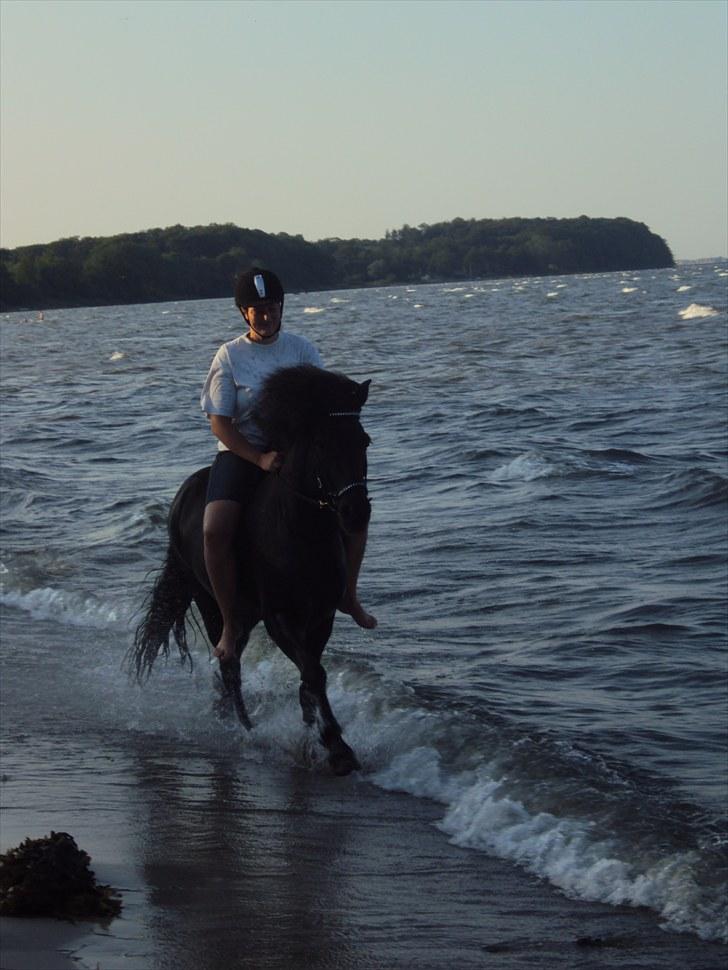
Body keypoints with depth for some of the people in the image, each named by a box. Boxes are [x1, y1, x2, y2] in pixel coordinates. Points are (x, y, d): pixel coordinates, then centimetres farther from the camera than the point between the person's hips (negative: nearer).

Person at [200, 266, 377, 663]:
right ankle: (229, 624, -12)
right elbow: (219, 422, -7)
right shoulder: (229, 356, -3)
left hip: (296, 451, 3)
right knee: (215, 529, -27)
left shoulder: (301, 349, 4)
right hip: (242, 453, -3)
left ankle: (348, 596, 12)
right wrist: (260, 459, -21)